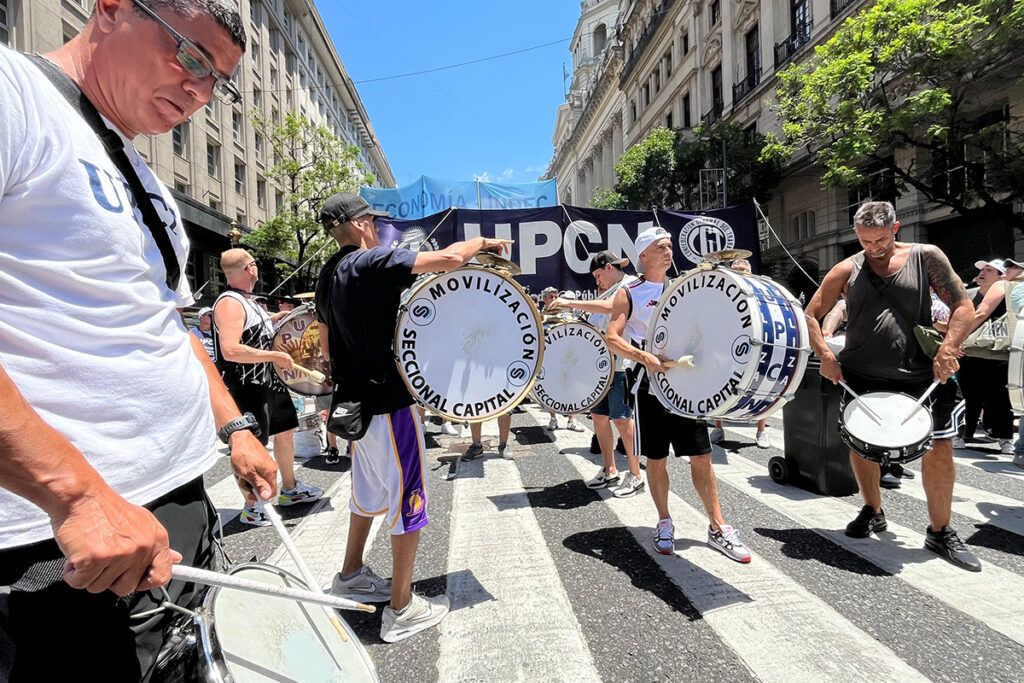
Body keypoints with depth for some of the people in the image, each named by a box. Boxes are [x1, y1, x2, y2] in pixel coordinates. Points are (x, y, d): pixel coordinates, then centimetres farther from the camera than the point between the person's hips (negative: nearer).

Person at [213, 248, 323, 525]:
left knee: (286, 429, 19)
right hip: (246, 387, -10)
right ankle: (251, 508, 15)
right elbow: (230, 351, -31)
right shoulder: (229, 303, -21)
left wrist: (277, 317, 16)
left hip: (269, 380, 10)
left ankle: (289, 489, 36)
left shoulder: (247, 299, 10)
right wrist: (275, 355, -25)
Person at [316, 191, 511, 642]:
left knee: (370, 490, 24)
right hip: (389, 400, -9)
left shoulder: (328, 275, 10)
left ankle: (351, 575, 39)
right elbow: (450, 258, -25)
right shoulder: (373, 263, -17)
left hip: (354, 398, 9)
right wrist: (484, 241, -6)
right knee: (407, 499, 2)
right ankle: (402, 609, 13)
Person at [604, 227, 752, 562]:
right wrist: (643, 356, -28)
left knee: (701, 457, 4)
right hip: (651, 386, -3)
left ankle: (717, 527, 15)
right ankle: (665, 524, 24)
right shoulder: (629, 293, -2)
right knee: (656, 459, 8)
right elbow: (612, 338, -12)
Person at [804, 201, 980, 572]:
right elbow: (811, 315, 4)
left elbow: (963, 305, 0)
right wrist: (826, 355, -10)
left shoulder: (926, 257, 0)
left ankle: (940, 532, 17)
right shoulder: (846, 270, 2)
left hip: (920, 377, -1)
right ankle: (872, 512, 35)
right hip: (860, 377, 1)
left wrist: (948, 349, -15)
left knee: (939, 448, -2)